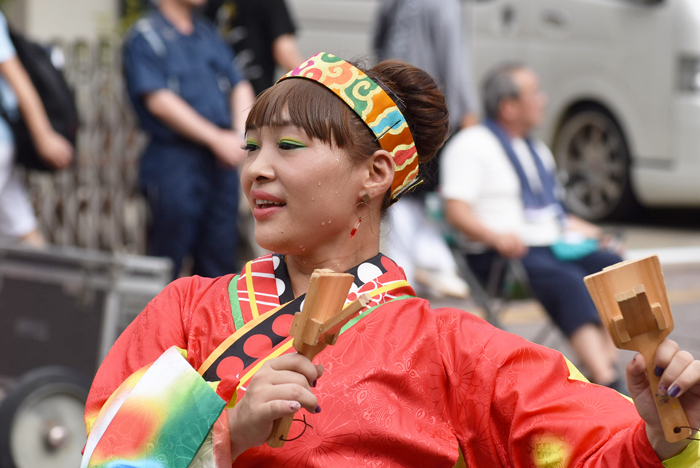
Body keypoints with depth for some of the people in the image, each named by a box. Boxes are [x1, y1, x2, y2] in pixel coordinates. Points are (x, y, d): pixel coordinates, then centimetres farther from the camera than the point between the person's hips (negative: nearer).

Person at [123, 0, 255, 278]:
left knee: (220, 261, 9)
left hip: (221, 163, 6)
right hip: (175, 162, -6)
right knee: (167, 265, -1)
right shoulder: (145, 37, -5)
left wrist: (241, 134, -9)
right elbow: (159, 101, -15)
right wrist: (216, 138, -17)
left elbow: (240, 86, 11)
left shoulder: (208, 34, 15)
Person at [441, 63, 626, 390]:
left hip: (555, 246, 8)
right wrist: (495, 236, -30)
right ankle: (608, 385, -45)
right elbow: (456, 210, -11)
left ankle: (606, 365, -33)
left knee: (615, 267, -21)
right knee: (568, 280, -35)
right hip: (502, 255, -8)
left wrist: (582, 228, 12)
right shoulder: (471, 145, 0)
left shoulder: (536, 149, 27)